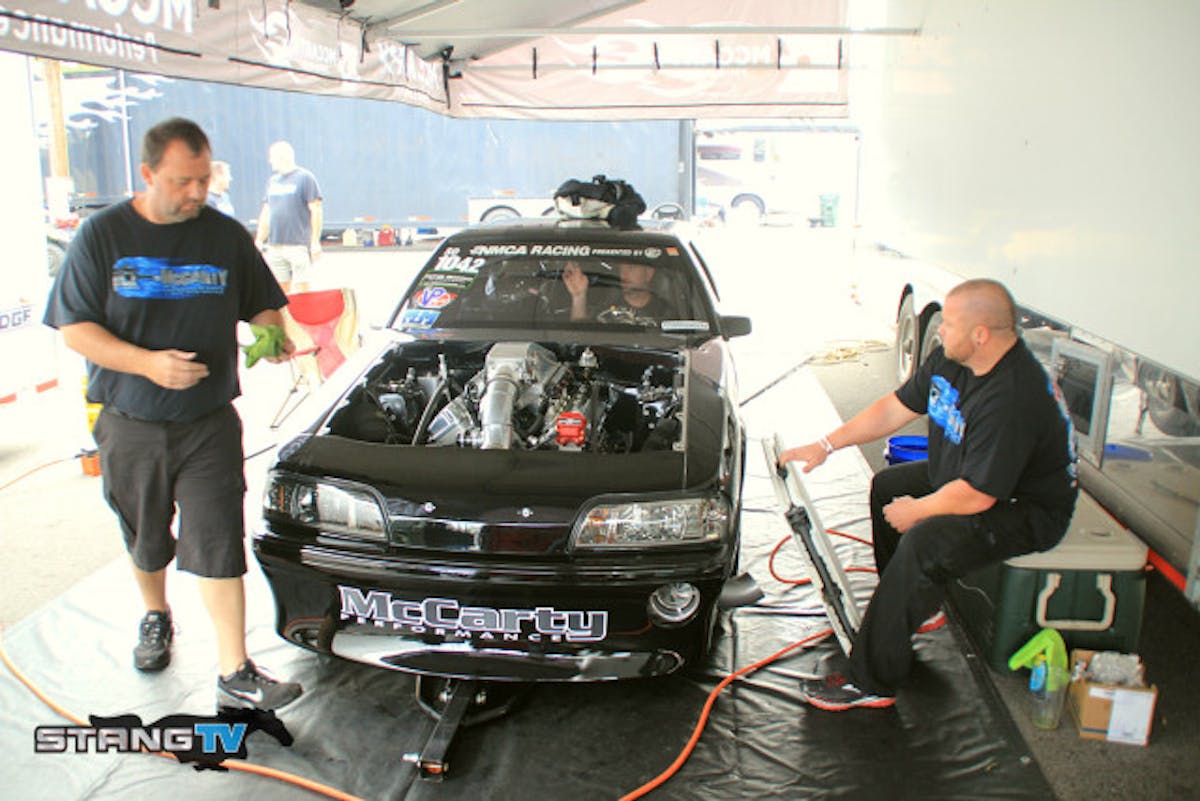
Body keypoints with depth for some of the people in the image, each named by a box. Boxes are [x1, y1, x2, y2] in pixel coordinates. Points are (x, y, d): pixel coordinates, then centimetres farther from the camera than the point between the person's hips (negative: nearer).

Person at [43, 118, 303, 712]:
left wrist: (275, 335, -12)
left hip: (209, 424, -1)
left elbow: (260, 305, 12)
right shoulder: (103, 235, -3)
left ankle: (235, 674, -2)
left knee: (218, 544, -6)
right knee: (145, 540, 20)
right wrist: (146, 363, -21)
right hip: (130, 424, 1)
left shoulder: (226, 236, 1)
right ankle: (156, 616, 48)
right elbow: (74, 327, -5)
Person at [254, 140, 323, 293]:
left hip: (299, 245, -6)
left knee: (301, 290, -7)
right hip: (275, 245, 6)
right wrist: (259, 240, 16)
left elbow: (316, 211, -6)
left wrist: (315, 242, -12)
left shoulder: (305, 177, -2)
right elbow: (266, 212, 22)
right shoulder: (272, 181, 17)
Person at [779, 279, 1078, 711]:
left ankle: (871, 680, -19)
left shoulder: (1012, 398, -34)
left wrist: (916, 511, -15)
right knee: (886, 485, 16)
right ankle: (919, 606, 25)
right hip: (971, 476, 11)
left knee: (923, 542, -29)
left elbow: (976, 495, -32)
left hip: (1027, 510, -10)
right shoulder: (949, 359, -5)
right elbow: (896, 408, 6)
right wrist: (826, 444, 4)